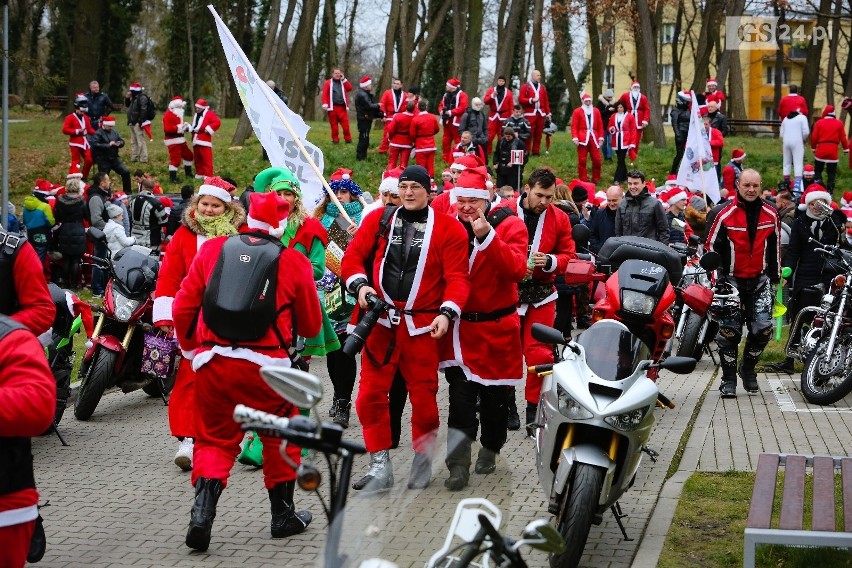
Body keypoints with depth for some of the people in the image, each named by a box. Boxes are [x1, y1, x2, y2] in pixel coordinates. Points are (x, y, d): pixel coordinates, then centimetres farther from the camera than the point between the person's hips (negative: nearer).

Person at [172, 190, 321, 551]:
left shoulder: (212, 249, 5)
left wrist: (191, 345, 25)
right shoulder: (294, 262, 0)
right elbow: (311, 325, 8)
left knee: (215, 440, 14)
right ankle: (283, 514, 28)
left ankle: (203, 508, -8)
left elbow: (183, 307, 7)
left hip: (212, 362, 2)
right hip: (266, 366, -2)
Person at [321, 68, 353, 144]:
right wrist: (325, 104, -14)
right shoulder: (328, 83, 7)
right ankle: (335, 140, 9)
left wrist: (344, 79, 2)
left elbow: (350, 88, 1)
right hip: (332, 107, -2)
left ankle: (348, 139, 4)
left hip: (342, 107, 2)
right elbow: (324, 94, -1)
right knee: (334, 124, 1)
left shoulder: (343, 82, 18)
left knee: (345, 124, -5)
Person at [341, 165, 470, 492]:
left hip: (423, 325, -2)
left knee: (423, 394, 3)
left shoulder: (449, 229, -1)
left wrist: (447, 312, -20)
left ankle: (422, 461, 21)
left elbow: (457, 277, -6)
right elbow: (353, 256, 8)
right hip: (381, 320, 2)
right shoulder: (378, 220, 6)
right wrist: (360, 284, -11)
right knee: (371, 392, -1)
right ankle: (380, 465, 9)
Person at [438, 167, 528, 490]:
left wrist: (486, 236, -31)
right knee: (460, 397, -8)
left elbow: (516, 269, -22)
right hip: (460, 327, 1)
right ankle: (458, 463, -8)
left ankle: (490, 450, 32)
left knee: (495, 396, 12)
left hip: (496, 328, -1)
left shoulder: (509, 226, -6)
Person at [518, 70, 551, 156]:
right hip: (530, 113, -4)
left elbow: (546, 101, 15)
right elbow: (520, 99, -6)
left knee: (538, 133, 4)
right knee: (529, 133, -9)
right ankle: (526, 151, -6)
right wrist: (531, 100, -17)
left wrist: (548, 113, 9)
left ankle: (536, 151, 9)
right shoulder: (525, 86, 2)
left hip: (541, 113, 5)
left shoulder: (542, 87, 16)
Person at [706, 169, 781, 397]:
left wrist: (775, 276, 19)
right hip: (731, 280, -2)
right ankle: (728, 378, 7)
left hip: (760, 280, 3)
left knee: (763, 328, -7)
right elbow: (712, 246, -2)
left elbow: (774, 247, 16)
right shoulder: (725, 215, -7)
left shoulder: (770, 215, 4)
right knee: (729, 331, -3)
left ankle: (748, 369, 16)